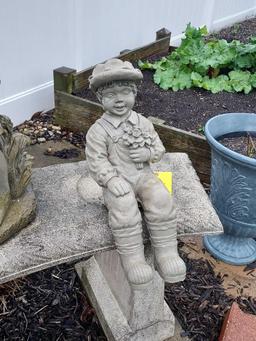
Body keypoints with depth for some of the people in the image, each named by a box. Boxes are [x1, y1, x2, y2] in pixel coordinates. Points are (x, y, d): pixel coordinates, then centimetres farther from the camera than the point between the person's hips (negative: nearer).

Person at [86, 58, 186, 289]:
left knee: (162, 200, -24)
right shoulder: (98, 130, -6)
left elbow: (159, 147, 10)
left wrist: (149, 152, -13)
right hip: (117, 181, -3)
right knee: (124, 207, -32)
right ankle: (133, 258, -16)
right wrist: (112, 180, -24)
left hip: (143, 175, 3)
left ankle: (166, 252, -10)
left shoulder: (143, 123, 5)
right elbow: (96, 161, -10)